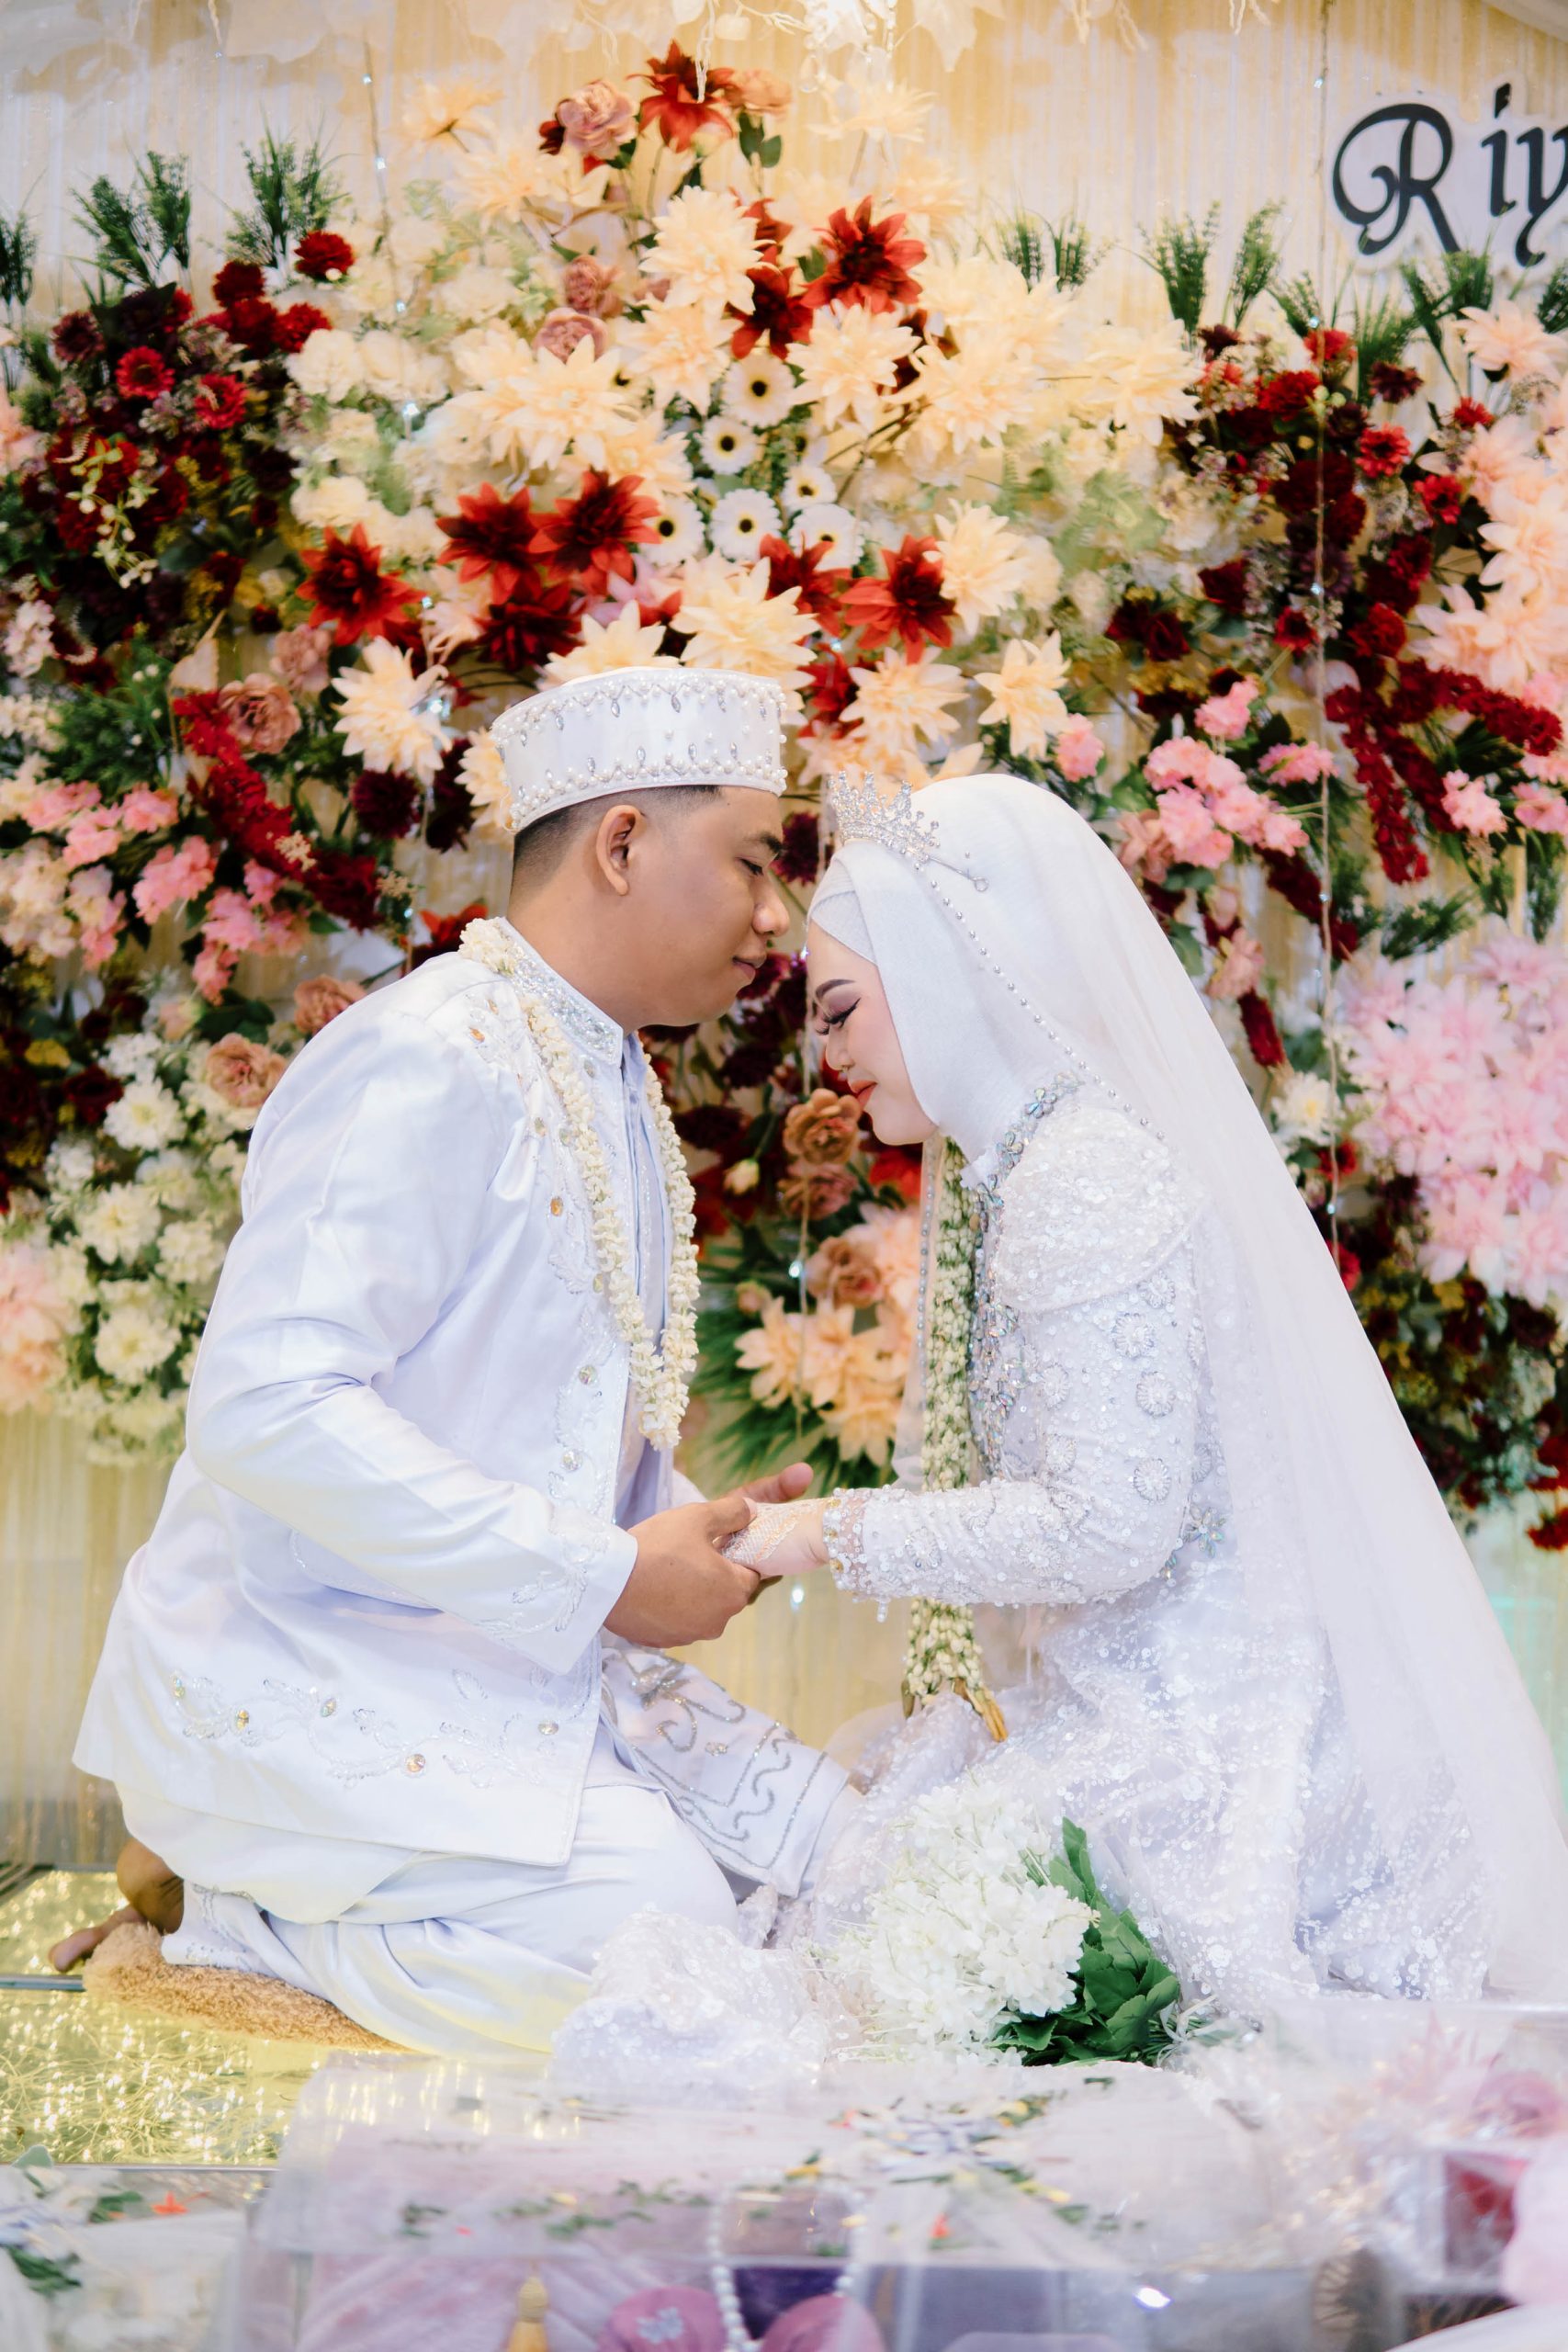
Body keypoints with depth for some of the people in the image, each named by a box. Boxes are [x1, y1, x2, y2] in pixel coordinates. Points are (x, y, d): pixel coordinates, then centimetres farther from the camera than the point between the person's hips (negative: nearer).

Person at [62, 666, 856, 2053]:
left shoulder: (617, 1093, 16)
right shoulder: (428, 1064, -17)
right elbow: (268, 1404, -28)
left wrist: (697, 1532, 3)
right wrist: (607, 1575, -24)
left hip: (526, 1658, 10)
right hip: (319, 1666, -10)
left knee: (832, 1856, -3)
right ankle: (227, 1891, -3)